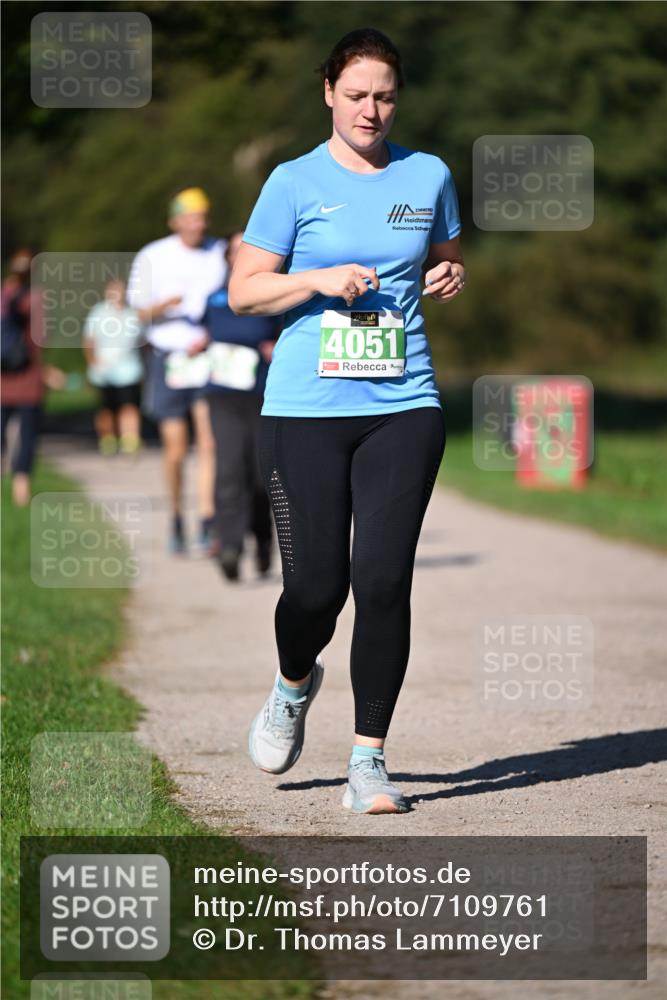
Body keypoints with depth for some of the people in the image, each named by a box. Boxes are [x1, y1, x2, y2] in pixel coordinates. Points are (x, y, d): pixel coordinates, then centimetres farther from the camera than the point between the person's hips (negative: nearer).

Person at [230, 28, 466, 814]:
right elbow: (242, 292, 1)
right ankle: (295, 685, 33)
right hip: (306, 408, -2)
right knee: (316, 585, -3)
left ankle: (368, 761, 0)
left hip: (403, 406, 2)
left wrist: (450, 278, 1)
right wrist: (321, 279, -14)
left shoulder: (427, 177, 9)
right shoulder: (295, 183, 0)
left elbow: (444, 261, 25)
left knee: (384, 581, -8)